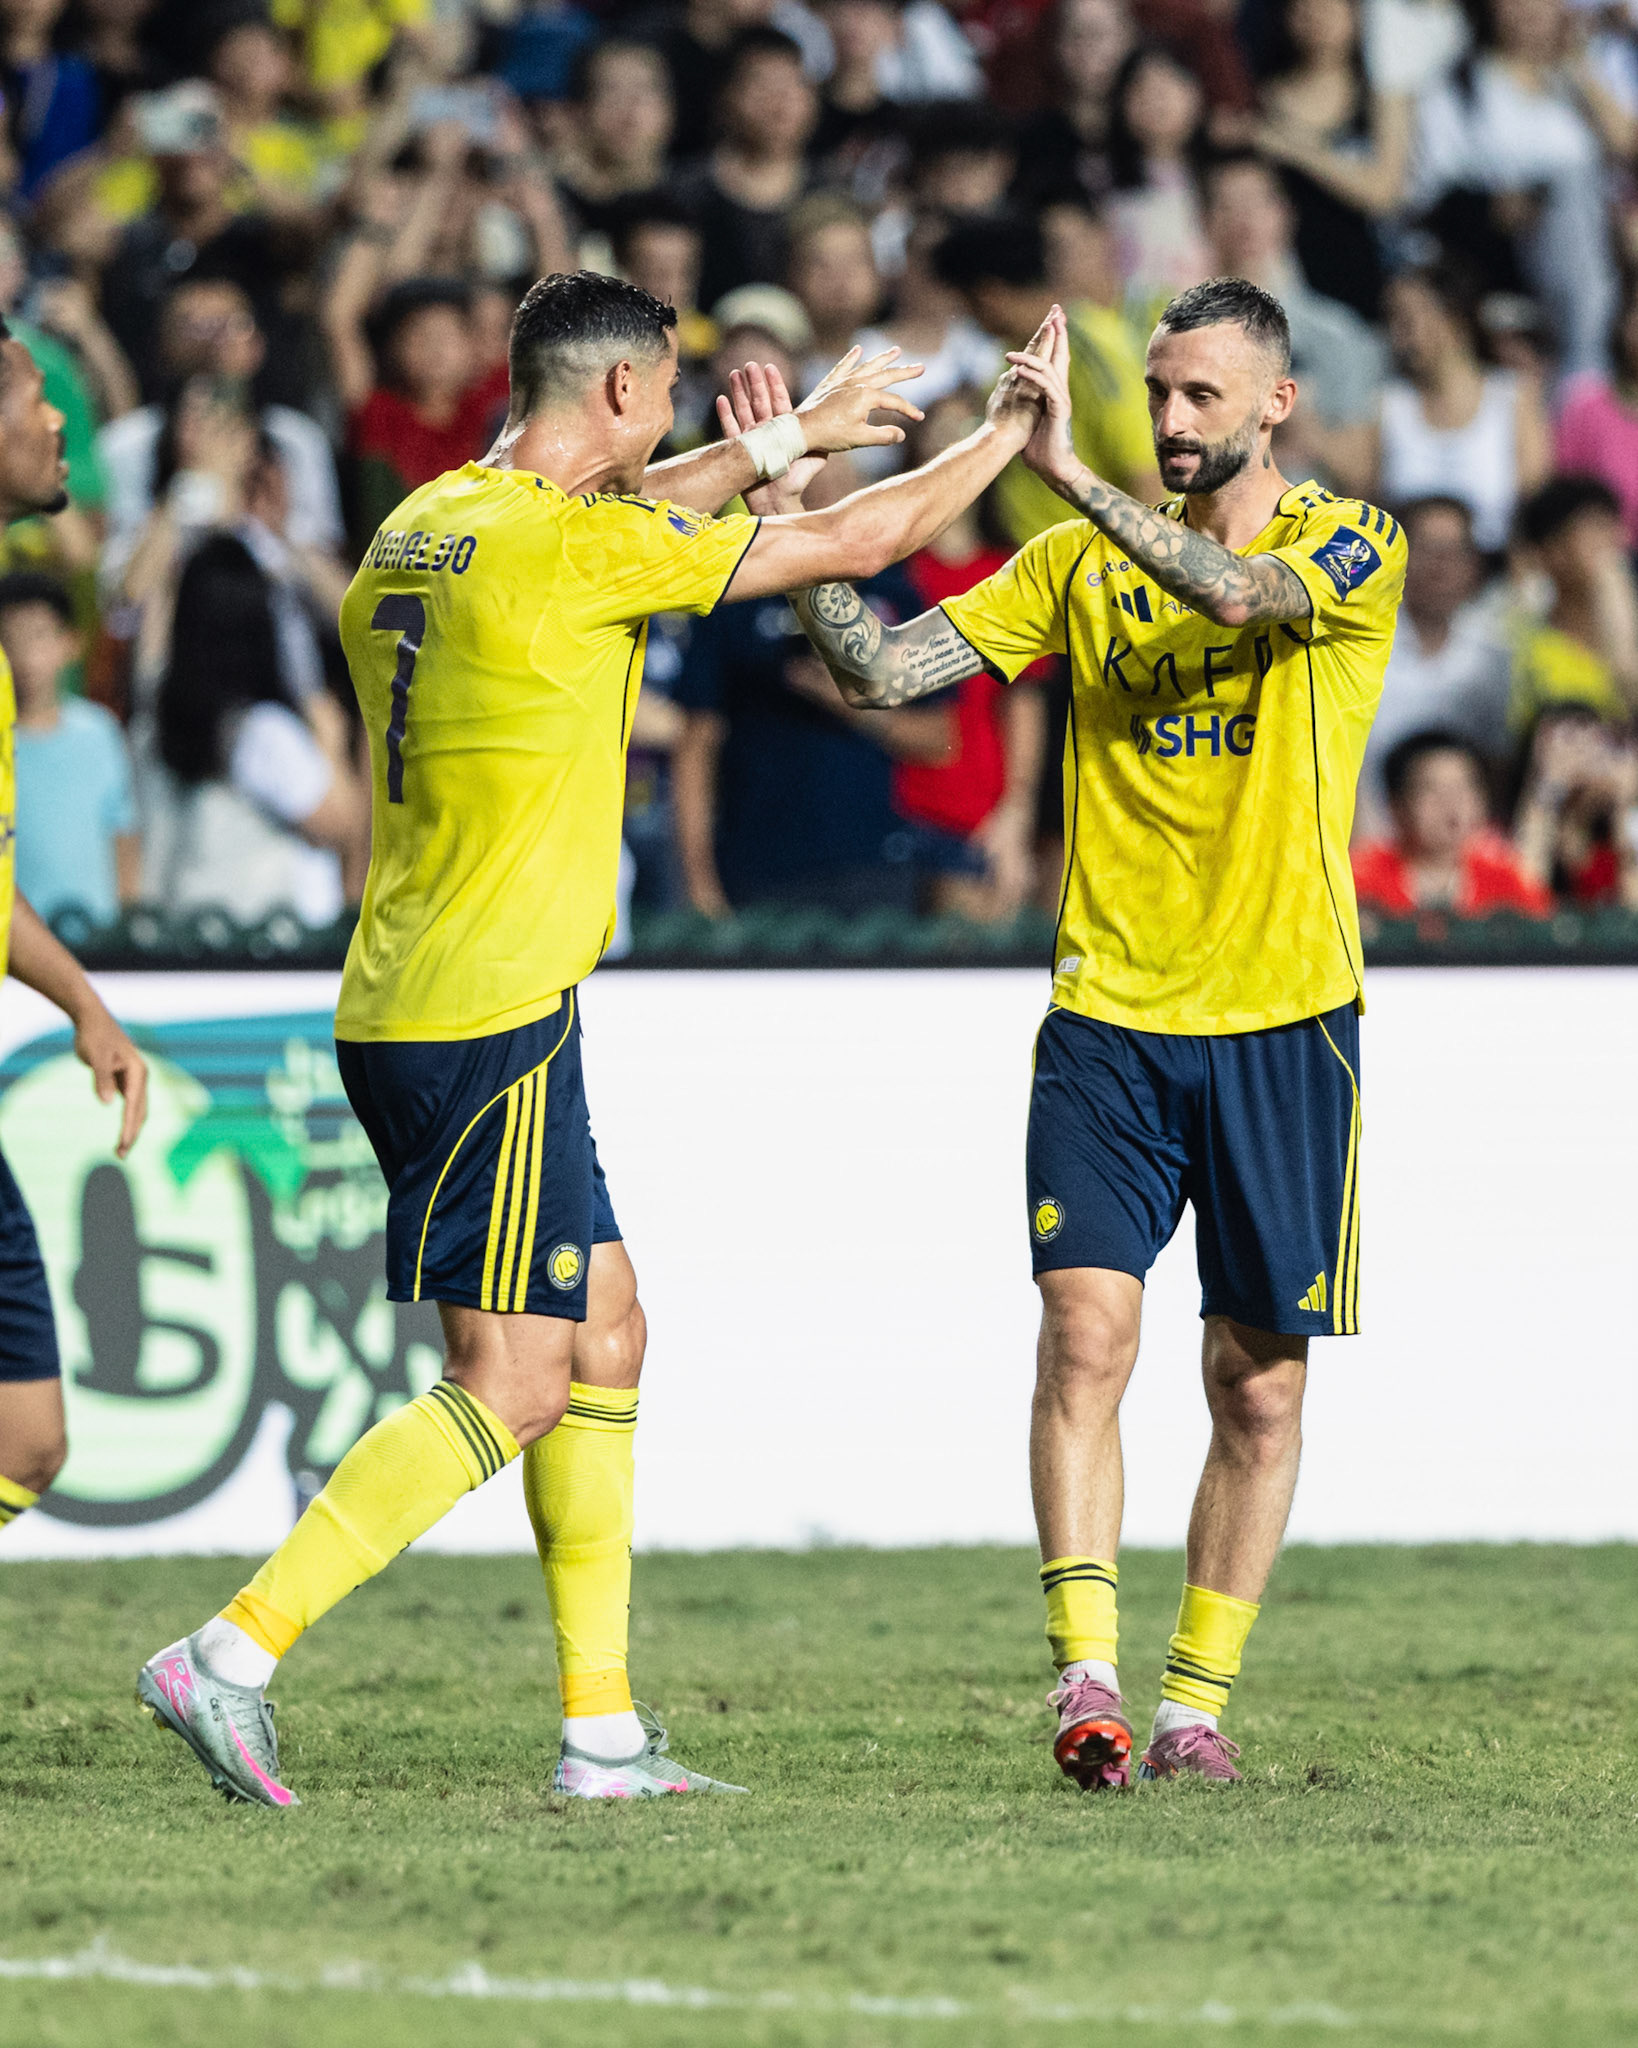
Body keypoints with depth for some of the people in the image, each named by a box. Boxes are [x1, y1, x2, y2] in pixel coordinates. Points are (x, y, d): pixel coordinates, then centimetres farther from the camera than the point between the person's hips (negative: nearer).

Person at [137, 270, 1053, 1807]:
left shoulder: (428, 525, 10)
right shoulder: (571, 550, -14)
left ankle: (601, 1727, 14)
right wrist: (1003, 436, 9)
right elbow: (857, 546, -6)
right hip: (489, 1027, -10)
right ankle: (233, 1653, -11)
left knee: (604, 1338, 14)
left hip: (404, 1015, 10)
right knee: (509, 1389, -7)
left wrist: (778, 446, 41)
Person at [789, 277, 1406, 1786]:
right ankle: (1087, 1674, -18)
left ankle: (1194, 1701, 14)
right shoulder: (1083, 559, 8)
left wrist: (1070, 471, -34)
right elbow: (886, 671, 3)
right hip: (1108, 1015, 2)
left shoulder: (1355, 546, -2)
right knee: (1086, 1335, -14)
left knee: (1260, 1380, 4)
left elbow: (1234, 589, -25)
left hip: (1285, 1020, -2)